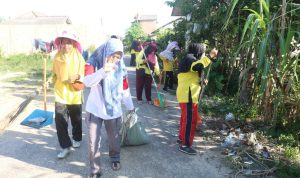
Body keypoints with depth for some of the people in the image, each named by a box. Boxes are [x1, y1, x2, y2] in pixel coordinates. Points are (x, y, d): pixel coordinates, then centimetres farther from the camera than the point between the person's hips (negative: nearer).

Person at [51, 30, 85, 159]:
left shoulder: (78, 57, -7)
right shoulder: (57, 56, 1)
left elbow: (83, 73, -7)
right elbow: (55, 73, 13)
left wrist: (77, 77, -26)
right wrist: (52, 80, -4)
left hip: (74, 93, -1)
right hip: (60, 92, 2)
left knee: (76, 119, 15)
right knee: (60, 121, -4)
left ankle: (76, 138, 40)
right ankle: (65, 146, 8)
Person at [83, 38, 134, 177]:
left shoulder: (120, 66, -3)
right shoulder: (93, 62, -11)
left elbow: (125, 88, 7)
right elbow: (87, 82, -29)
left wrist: (130, 106, 13)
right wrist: (103, 71, -42)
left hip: (114, 109, 2)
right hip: (95, 109, -2)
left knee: (114, 137, 17)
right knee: (93, 141, 2)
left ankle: (115, 158, 46)